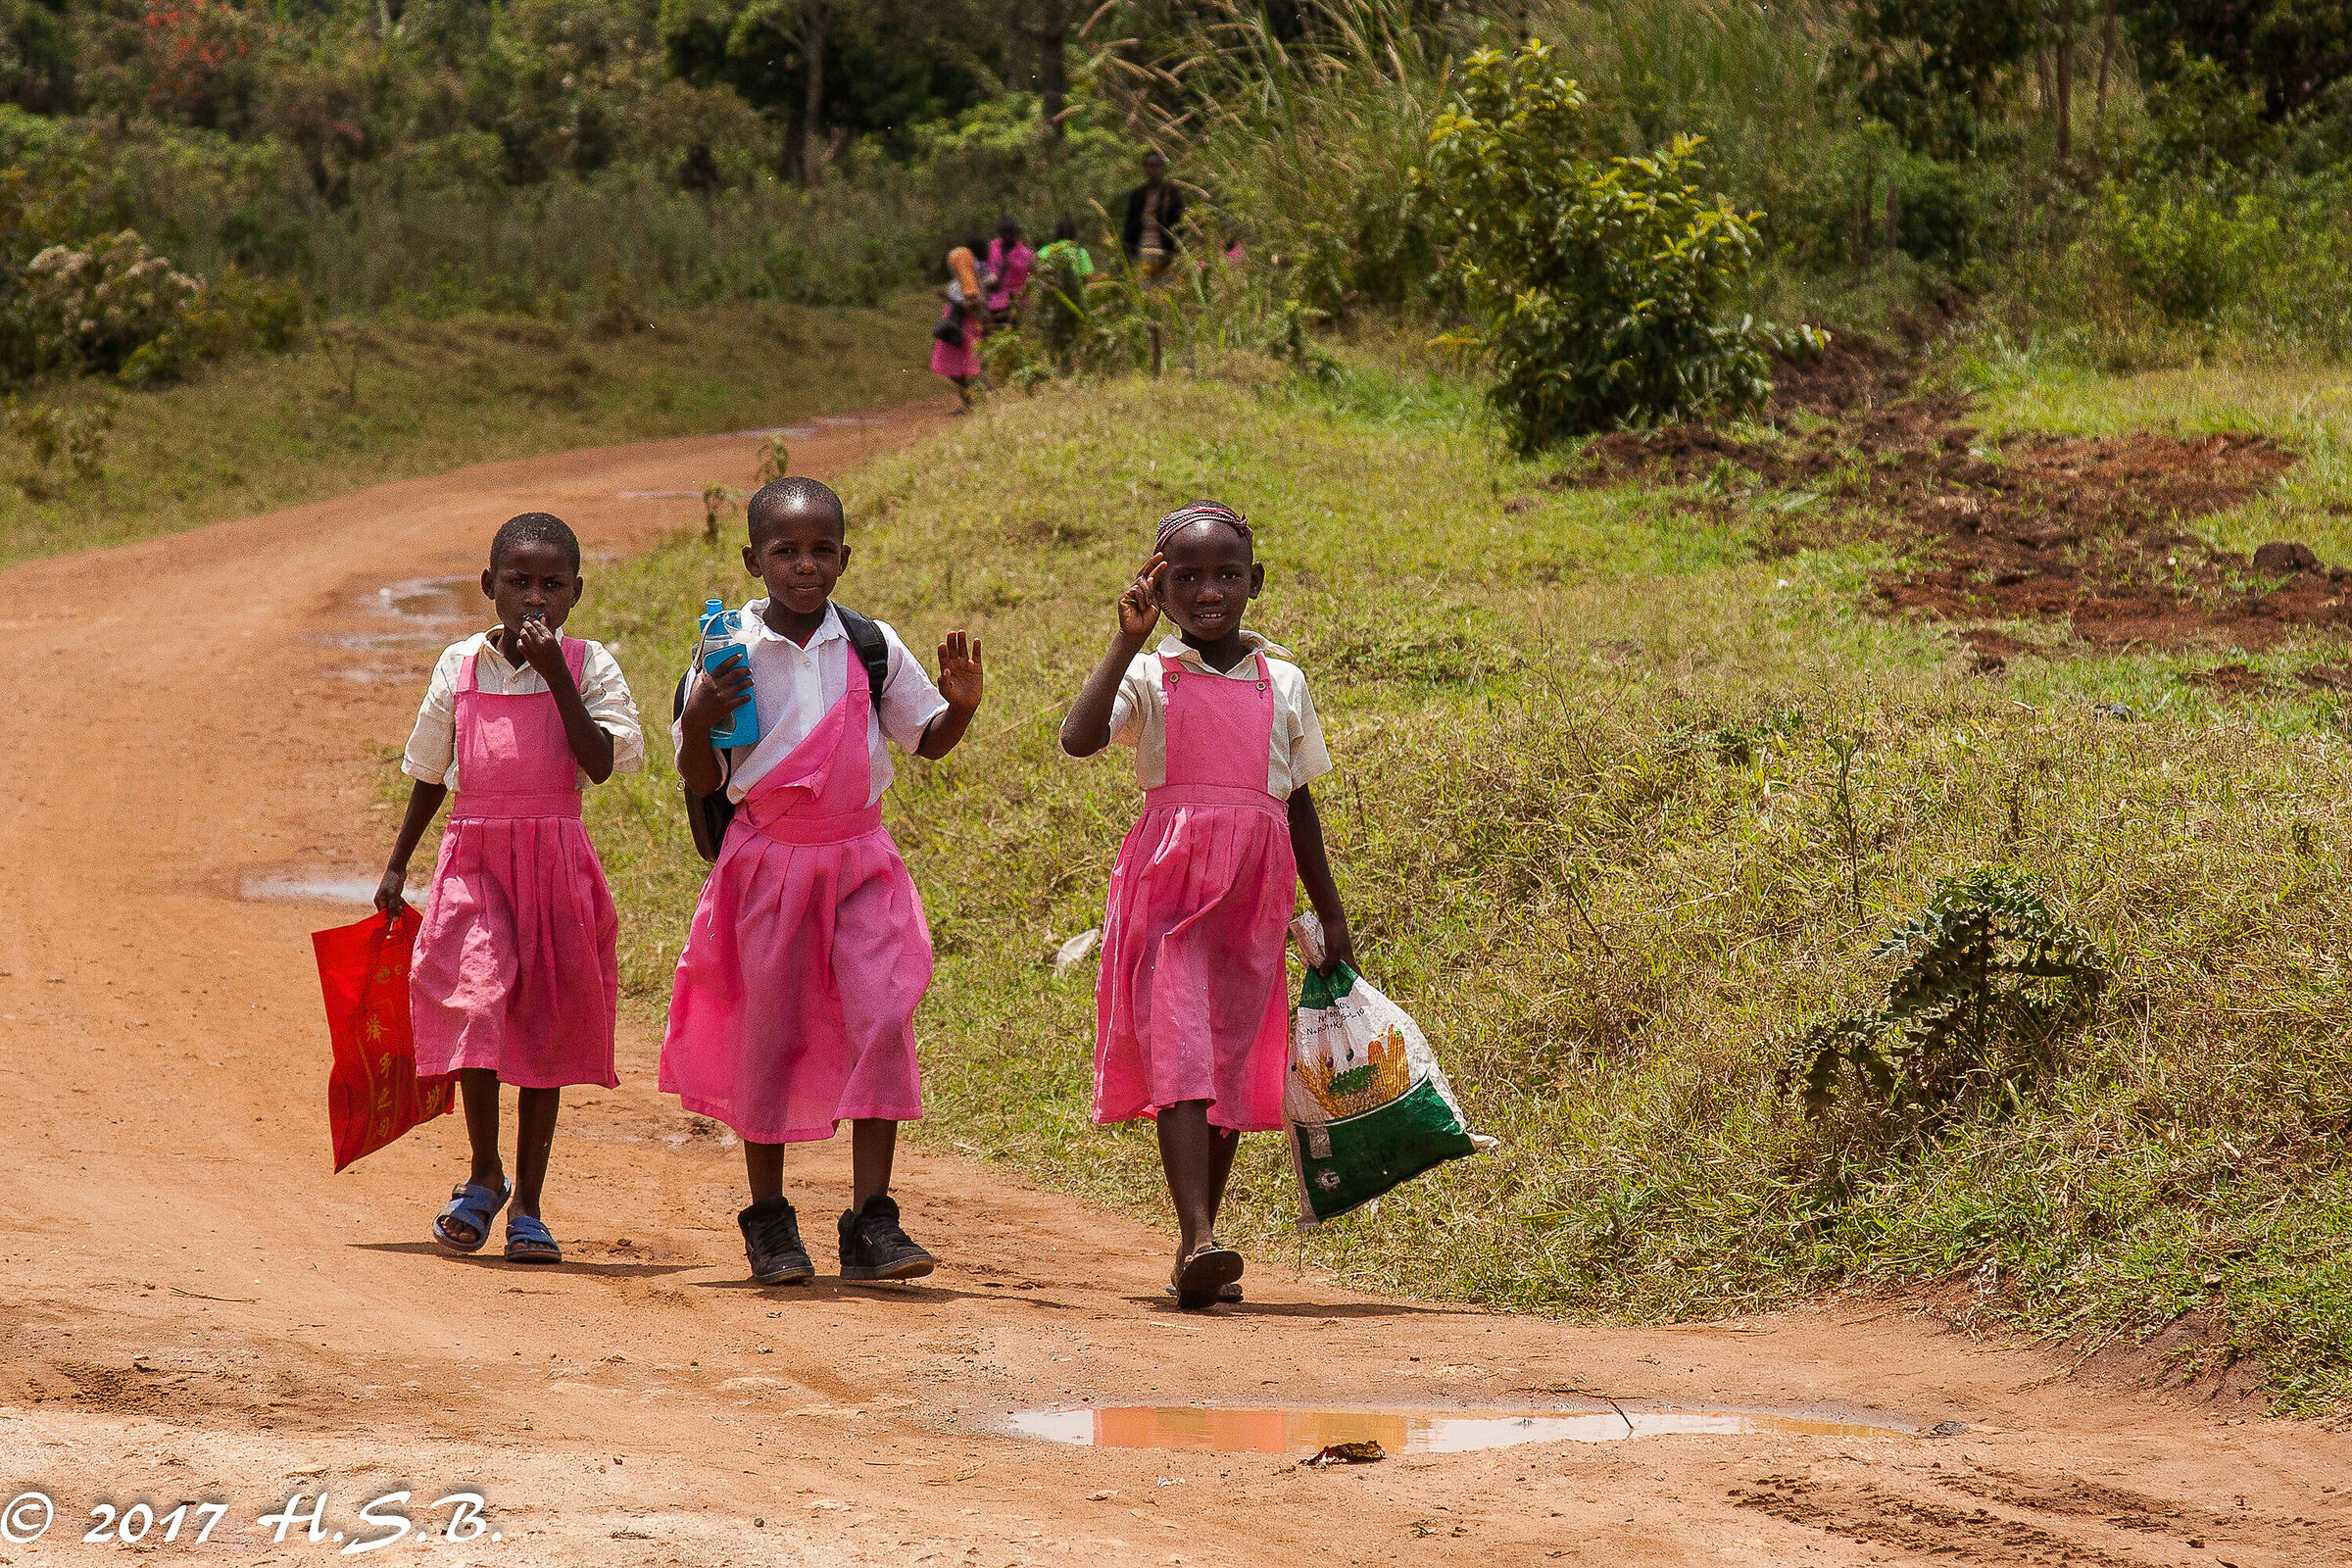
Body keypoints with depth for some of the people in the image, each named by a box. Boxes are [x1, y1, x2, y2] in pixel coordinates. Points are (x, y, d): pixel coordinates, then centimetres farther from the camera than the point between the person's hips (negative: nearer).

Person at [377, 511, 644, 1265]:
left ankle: (527, 1203, 13)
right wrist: (397, 865, 17)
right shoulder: (460, 665, 5)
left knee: (544, 1027, 4)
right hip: (474, 855, 0)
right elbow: (430, 772, 16)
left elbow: (602, 763, -14)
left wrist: (554, 674, -18)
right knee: (478, 1000, -17)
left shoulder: (587, 665, 0)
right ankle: (483, 1174, 2)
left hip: (556, 860, 0)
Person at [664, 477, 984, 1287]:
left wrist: (961, 705, -6)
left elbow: (927, 740, 14)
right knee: (769, 1036, 4)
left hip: (859, 861, 1)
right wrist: (699, 722, -18)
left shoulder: (872, 648, 4)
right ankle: (768, 1220, 18)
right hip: (767, 861, -1)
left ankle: (872, 1222, -8)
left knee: (881, 1022, -11)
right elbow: (701, 781, 2)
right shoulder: (728, 654, -1)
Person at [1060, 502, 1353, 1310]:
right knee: (1179, 1052, -17)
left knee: (1232, 1063, 6)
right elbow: (1079, 738, -17)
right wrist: (1127, 642, -17)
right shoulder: (1151, 677, 1)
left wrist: (1331, 915, 19)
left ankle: (1196, 1252, 16)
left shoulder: (1283, 683, 12)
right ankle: (1199, 1239, -28)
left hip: (1253, 893, 4)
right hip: (1168, 880, -4)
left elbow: (1298, 802, 19)